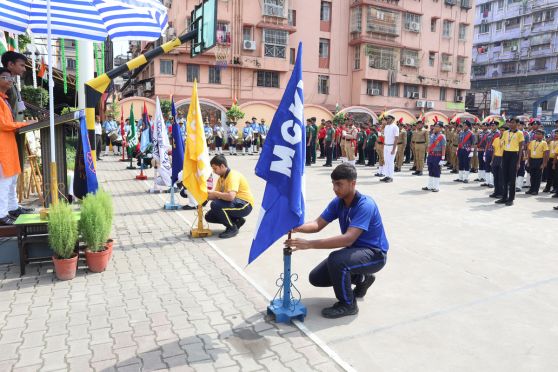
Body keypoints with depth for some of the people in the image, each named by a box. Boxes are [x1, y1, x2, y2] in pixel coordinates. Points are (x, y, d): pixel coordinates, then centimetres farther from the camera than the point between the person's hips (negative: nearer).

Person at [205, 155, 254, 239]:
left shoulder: (233, 175, -21)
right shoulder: (221, 177, 8)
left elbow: (230, 196, -35)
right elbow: (217, 196, 7)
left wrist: (215, 193, -23)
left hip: (245, 205, -10)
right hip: (235, 203, 10)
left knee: (215, 205, -28)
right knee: (209, 216, 5)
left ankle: (232, 228, -10)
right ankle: (237, 221, 13)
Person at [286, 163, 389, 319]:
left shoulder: (365, 205, -29)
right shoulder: (338, 202, -4)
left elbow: (348, 238, -39)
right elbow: (318, 224, -8)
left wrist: (309, 244, -45)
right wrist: (297, 227, -31)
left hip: (374, 254, -8)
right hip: (353, 250, 8)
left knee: (336, 260, -36)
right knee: (316, 278, 4)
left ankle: (348, 304, -10)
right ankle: (361, 279, 22)